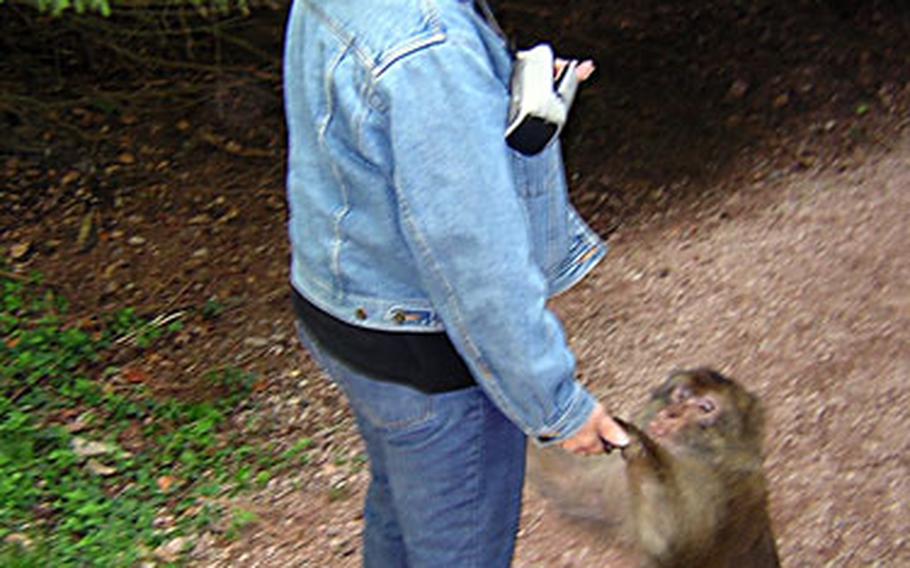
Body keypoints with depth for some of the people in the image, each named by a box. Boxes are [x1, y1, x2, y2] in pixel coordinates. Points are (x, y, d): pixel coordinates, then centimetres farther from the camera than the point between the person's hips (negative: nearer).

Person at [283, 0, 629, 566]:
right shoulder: (427, 51, -33)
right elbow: (475, 265, -29)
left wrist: (515, 92, 4)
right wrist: (555, 404, -19)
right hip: (428, 362, -9)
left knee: (400, 502, 30)